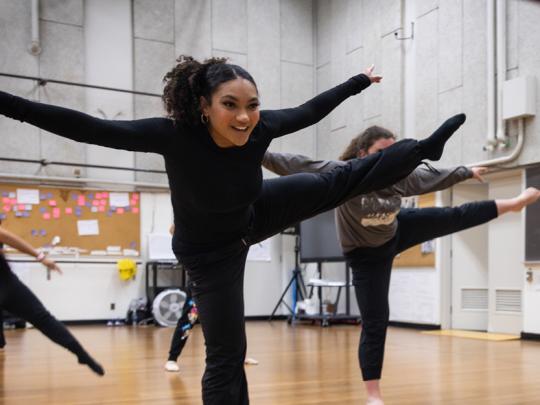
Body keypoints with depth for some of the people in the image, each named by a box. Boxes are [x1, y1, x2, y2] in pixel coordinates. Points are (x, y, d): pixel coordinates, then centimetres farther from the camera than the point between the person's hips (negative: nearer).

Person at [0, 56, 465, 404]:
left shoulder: (261, 126, -25)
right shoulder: (175, 134, -38)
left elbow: (308, 111, -4)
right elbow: (88, 128, -38)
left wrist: (357, 82, 9)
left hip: (255, 215, 4)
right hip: (211, 251, -4)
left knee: (340, 183, 6)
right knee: (226, 355, -2)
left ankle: (424, 148, 29)